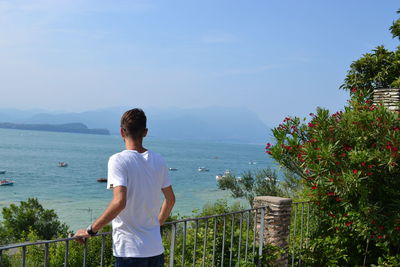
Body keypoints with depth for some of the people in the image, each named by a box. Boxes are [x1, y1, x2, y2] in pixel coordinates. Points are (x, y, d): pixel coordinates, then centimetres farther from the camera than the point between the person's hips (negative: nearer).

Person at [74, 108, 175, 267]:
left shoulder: (118, 160, -13)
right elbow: (170, 199, 15)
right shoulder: (158, 160, 6)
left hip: (129, 250, -6)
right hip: (156, 249, 6)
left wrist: (91, 230, -14)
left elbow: (119, 202, -24)